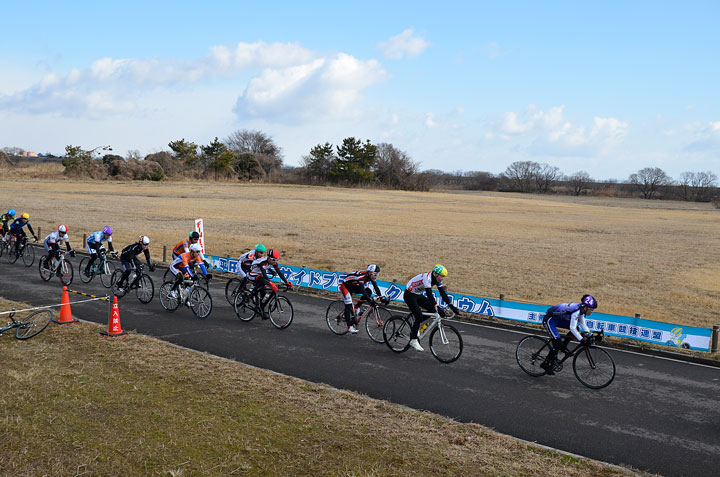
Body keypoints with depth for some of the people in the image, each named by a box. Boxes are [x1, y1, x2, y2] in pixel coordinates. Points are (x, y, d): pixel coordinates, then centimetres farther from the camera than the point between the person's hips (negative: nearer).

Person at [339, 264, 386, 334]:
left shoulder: (371, 276, -14)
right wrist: (370, 300, -47)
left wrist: (381, 297, -17)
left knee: (368, 291, -14)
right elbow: (362, 290, -42)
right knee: (348, 305, -14)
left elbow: (376, 288, -9)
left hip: (354, 286, 7)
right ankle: (349, 327, -8)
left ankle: (357, 307, 0)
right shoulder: (362, 276, -36)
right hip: (345, 286, -7)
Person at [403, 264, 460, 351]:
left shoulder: (437, 280, -6)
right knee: (419, 316, -18)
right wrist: (438, 309, -46)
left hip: (418, 295, 8)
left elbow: (443, 293, -5)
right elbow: (430, 294, -39)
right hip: (409, 295, -8)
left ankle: (416, 322, 12)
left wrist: (452, 307, -13)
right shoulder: (427, 278, -31)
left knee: (433, 310, -6)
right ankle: (413, 340, -6)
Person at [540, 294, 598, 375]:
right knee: (558, 342, -14)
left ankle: (563, 347, 11)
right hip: (549, 320, -9)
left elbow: (582, 324, 9)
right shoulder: (576, 311, -29)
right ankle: (546, 364, -4)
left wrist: (590, 334, -1)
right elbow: (572, 328, -34)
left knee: (576, 328, -2)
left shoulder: (581, 309, -3)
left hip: (558, 319, 9)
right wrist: (581, 340, -36)